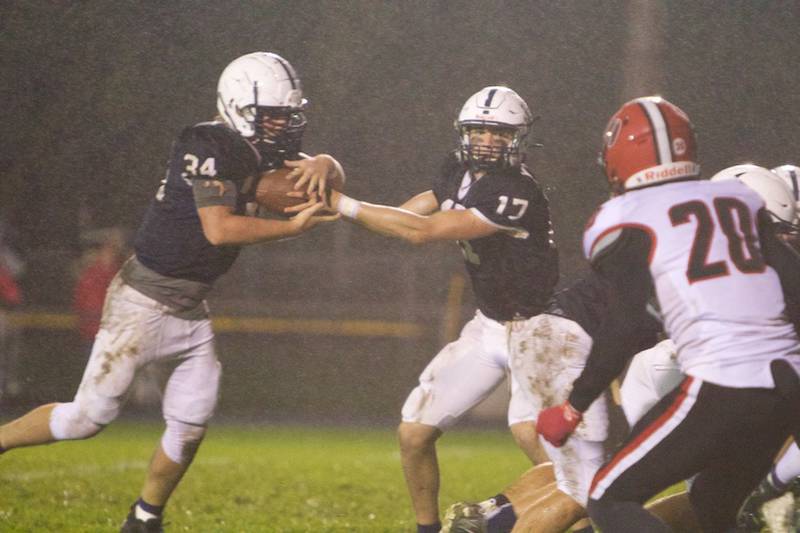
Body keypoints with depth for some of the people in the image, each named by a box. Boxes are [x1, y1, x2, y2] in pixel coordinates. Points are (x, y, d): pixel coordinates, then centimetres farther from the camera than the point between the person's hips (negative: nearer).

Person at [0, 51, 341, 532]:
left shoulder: (261, 153, 6)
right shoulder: (210, 145, -19)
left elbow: (333, 172, 13)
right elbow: (219, 229, -27)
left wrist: (323, 166, -11)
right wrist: (293, 227, -22)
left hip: (191, 311, 8)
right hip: (144, 304, -8)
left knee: (190, 428, 3)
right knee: (90, 416, -5)